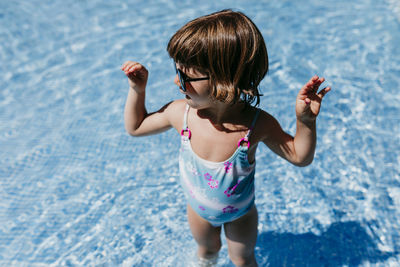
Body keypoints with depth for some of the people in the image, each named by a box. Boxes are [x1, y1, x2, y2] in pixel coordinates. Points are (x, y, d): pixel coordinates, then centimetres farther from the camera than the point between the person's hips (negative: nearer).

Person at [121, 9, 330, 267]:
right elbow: (136, 126, -7)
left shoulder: (258, 124, -34)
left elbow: (299, 156, -18)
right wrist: (138, 89, -19)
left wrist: (306, 121, -36)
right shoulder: (181, 112, -27)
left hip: (241, 213, -2)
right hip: (199, 209, 3)